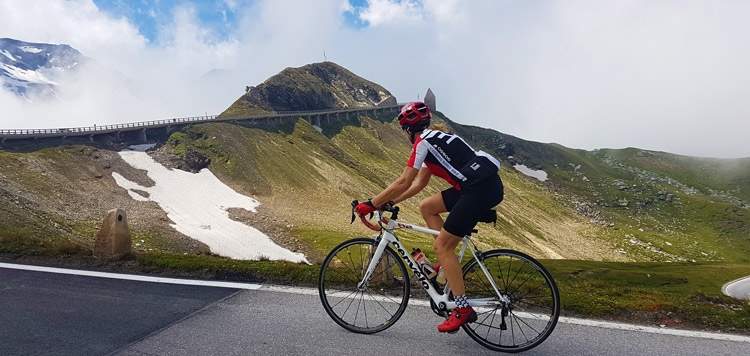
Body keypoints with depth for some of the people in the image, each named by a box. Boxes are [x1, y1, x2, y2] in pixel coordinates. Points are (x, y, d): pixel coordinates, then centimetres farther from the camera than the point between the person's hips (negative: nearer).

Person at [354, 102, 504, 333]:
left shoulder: (423, 142, -5)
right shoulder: (436, 137, 23)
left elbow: (404, 183, -9)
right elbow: (419, 183, 24)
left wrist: (371, 204, -1)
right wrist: (388, 202, 22)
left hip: (482, 189, -9)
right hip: (483, 184, 9)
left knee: (441, 245, -3)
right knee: (426, 207, 16)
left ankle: (463, 310, 3)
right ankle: (450, 261, 16)